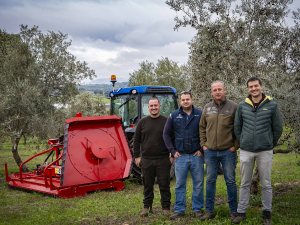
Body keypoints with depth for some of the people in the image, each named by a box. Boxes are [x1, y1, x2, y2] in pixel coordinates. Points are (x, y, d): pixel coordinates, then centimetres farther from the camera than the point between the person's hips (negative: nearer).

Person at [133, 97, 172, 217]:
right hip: (146, 160, 2)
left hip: (163, 160, -1)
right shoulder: (142, 122, 6)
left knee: (164, 185, 4)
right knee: (147, 185, 11)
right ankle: (147, 207, 24)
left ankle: (166, 207, 16)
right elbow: (136, 140, 9)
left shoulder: (166, 121, 2)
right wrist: (137, 156, 4)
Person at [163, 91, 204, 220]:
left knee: (198, 184, 6)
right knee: (180, 184, 6)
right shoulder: (174, 116, 4)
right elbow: (166, 134, 9)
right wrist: (173, 151, 2)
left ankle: (198, 209, 19)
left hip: (196, 155, 0)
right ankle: (179, 210, 16)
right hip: (180, 156, 1)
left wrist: (202, 149, -2)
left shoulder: (200, 115, 2)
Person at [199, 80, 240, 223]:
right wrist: (203, 144, 8)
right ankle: (209, 211, 20)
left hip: (228, 151, -3)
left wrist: (235, 146, -8)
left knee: (230, 181, 2)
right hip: (210, 151, 4)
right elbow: (202, 127, 17)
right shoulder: (207, 108, 8)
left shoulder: (233, 107, -4)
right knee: (210, 181, 9)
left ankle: (233, 212, 14)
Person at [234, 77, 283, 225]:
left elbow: (277, 128, 4)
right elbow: (237, 127, 10)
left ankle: (267, 212, 20)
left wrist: (270, 145, 6)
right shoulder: (242, 106, 2)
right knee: (245, 183, 10)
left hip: (265, 151, -1)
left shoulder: (272, 105, -2)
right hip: (246, 151, 2)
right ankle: (241, 212, 19)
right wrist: (242, 143, 8)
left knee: (266, 184, 7)